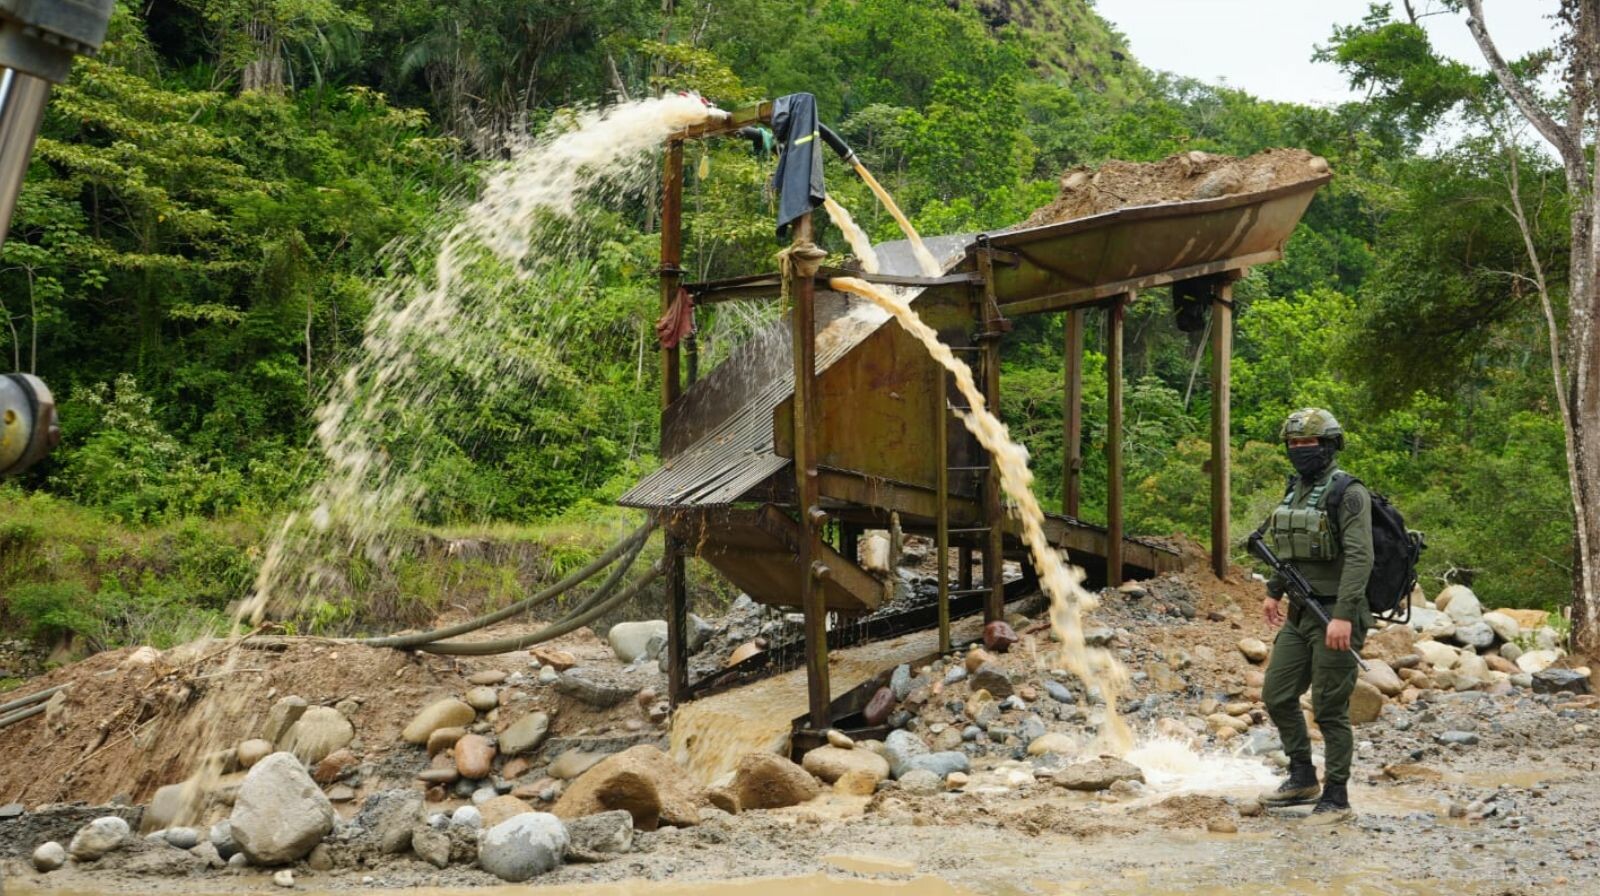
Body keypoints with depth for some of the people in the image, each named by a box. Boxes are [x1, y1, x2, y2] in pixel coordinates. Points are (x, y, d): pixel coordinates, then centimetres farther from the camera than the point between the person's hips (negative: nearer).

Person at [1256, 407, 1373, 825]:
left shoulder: (1348, 493, -14)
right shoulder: (1295, 490, 11)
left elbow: (1359, 557, -22)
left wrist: (1343, 615, -29)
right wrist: (1273, 591, 23)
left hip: (1335, 617, -8)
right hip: (1299, 615, 8)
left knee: (1330, 710, -2)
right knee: (1277, 696, 11)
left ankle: (1336, 797, 11)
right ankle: (1302, 779, 26)